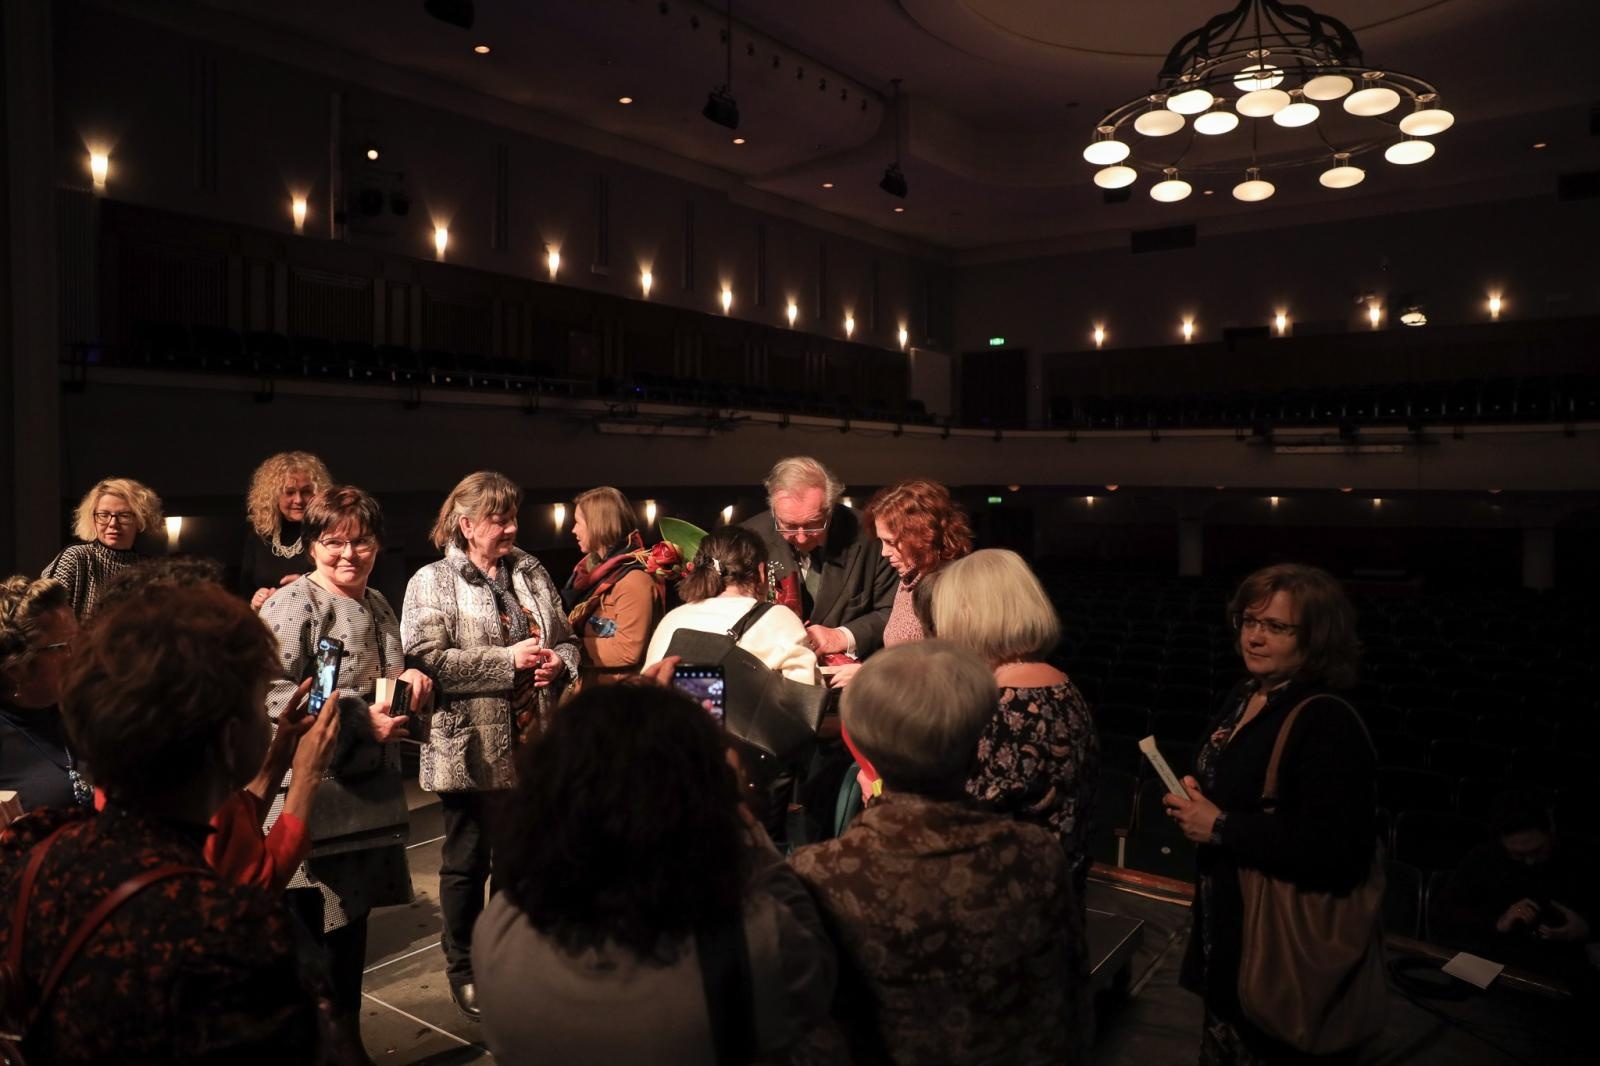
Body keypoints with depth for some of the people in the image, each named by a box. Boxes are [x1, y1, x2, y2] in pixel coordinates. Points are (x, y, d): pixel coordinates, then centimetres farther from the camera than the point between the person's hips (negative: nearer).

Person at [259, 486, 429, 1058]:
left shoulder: (378, 605, 12)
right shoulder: (293, 604, -13)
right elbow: (272, 694, -23)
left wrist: (411, 679, 1)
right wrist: (361, 719, -25)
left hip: (369, 790, 8)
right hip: (312, 794, -7)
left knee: (354, 917, 18)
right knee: (309, 928, 3)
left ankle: (348, 1034, 34)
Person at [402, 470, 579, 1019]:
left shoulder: (530, 572, 10)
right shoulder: (432, 582, -7)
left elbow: (566, 639, 16)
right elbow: (428, 659, -19)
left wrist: (557, 661, -7)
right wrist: (508, 660, -20)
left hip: (532, 743, 5)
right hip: (472, 749, -5)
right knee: (468, 861, 11)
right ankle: (463, 969, 30)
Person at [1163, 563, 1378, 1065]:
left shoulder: (1329, 725, -23)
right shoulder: (1243, 697, 4)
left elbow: (1338, 855, -29)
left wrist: (1222, 828, -24)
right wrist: (1193, 801, -1)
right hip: (1226, 922, 8)